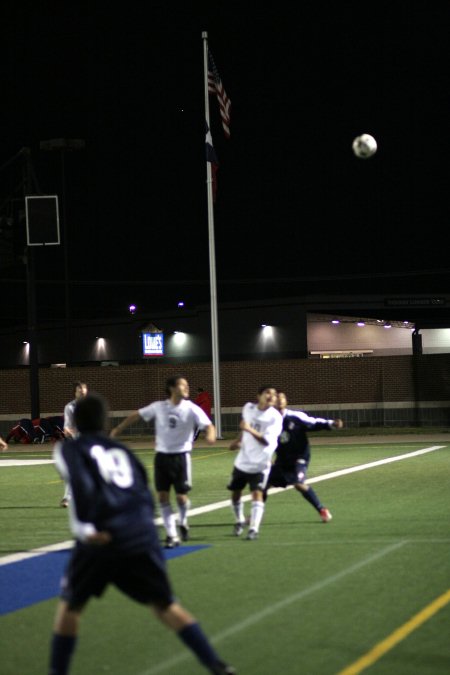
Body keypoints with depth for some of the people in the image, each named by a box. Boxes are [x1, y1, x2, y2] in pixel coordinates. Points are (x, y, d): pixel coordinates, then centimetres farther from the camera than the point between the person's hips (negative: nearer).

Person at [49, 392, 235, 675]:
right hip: (143, 534, 4)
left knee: (70, 605, 17)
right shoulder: (120, 449, 23)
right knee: (165, 605, 13)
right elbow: (145, 493, 22)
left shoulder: (70, 448, 8)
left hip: (103, 539, -4)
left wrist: (83, 526, -18)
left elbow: (80, 483, -12)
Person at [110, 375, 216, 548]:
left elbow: (208, 425, -17)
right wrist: (118, 429, 12)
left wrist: (210, 435, -40)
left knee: (181, 496, -3)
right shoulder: (158, 407, -2)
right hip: (162, 456, 2)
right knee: (162, 497, -1)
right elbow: (137, 415, 10)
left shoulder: (191, 409, -8)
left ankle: (183, 523, 30)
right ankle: (172, 536, 8)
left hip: (181, 456, -2)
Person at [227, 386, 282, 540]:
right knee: (235, 493, 14)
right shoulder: (248, 408, -1)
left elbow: (267, 441, -28)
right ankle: (240, 521, 36)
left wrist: (250, 430, -38)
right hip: (242, 461, 5)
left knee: (257, 494, -18)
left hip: (260, 465, -5)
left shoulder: (275, 417, -16)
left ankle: (254, 529, -17)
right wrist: (238, 440, 22)